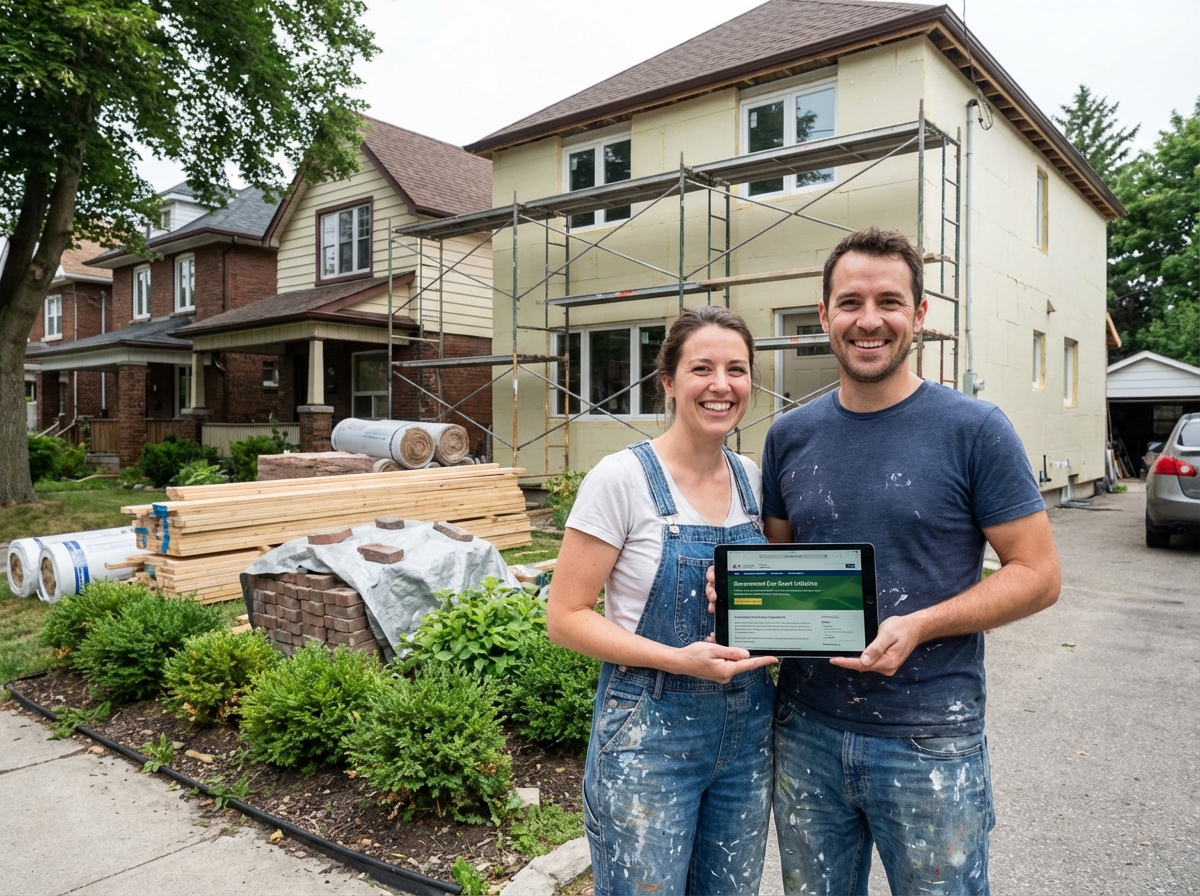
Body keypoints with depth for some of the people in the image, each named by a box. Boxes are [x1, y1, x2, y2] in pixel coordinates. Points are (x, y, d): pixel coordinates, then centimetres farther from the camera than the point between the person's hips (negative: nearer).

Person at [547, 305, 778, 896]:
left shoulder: (752, 478, 2)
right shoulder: (623, 477, -15)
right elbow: (566, 616, -14)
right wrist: (679, 660, -23)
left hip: (748, 730, 6)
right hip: (649, 735, -5)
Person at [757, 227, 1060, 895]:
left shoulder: (975, 431, -9)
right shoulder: (790, 436, 3)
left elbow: (1038, 574, -7)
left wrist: (918, 627, -20)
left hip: (930, 741, -3)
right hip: (806, 731, 4)